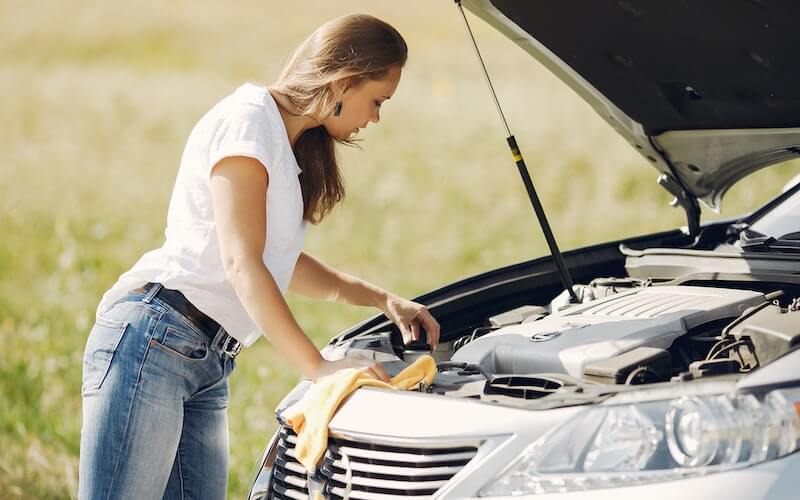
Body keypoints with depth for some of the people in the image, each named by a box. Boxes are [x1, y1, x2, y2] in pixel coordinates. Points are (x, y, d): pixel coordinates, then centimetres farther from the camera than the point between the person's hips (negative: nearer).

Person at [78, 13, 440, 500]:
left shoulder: (287, 144, 20)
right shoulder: (247, 121, -9)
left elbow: (282, 261, 31)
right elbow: (242, 263, -17)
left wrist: (383, 299, 26)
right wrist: (318, 366, -21)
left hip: (207, 366, 10)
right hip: (152, 338, -10)